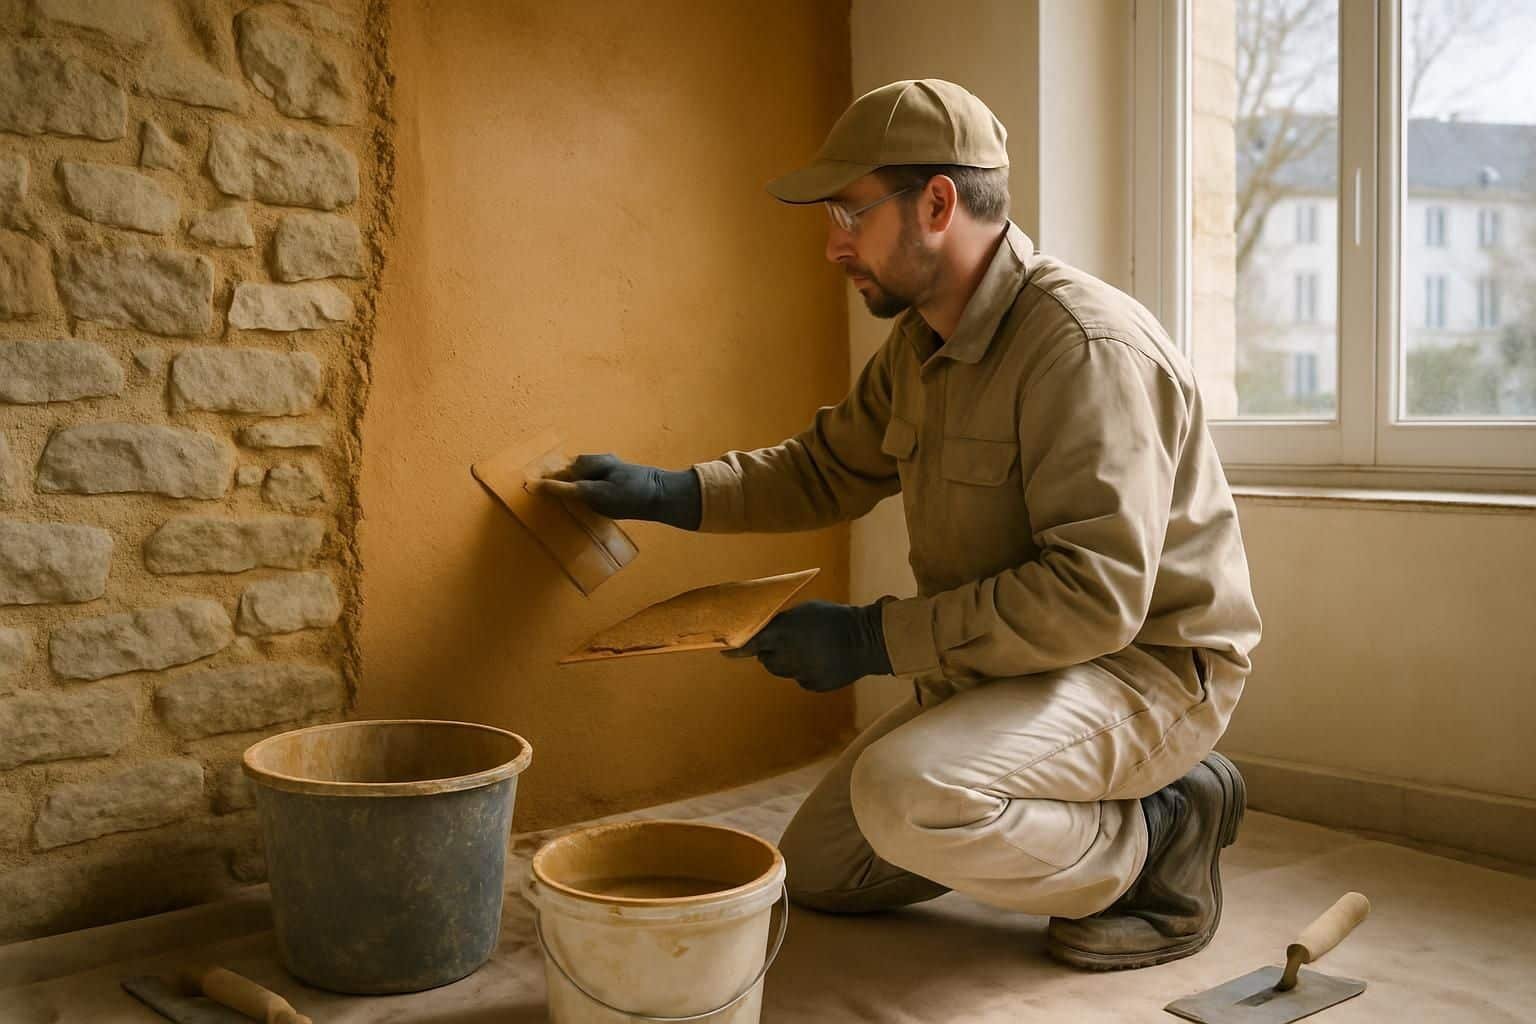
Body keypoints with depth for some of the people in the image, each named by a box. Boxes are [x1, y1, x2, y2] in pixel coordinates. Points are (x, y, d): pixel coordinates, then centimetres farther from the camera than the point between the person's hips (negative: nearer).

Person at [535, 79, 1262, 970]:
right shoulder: (922, 345, 5)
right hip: (1002, 665, 9)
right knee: (816, 869, 11)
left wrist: (872, 639, -27)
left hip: (1147, 666, -9)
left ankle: (1156, 839, -7)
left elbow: (1095, 594, -31)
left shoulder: (1086, 344, -25)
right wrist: (662, 493, 8)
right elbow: (826, 470, 18)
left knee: (903, 797, -34)